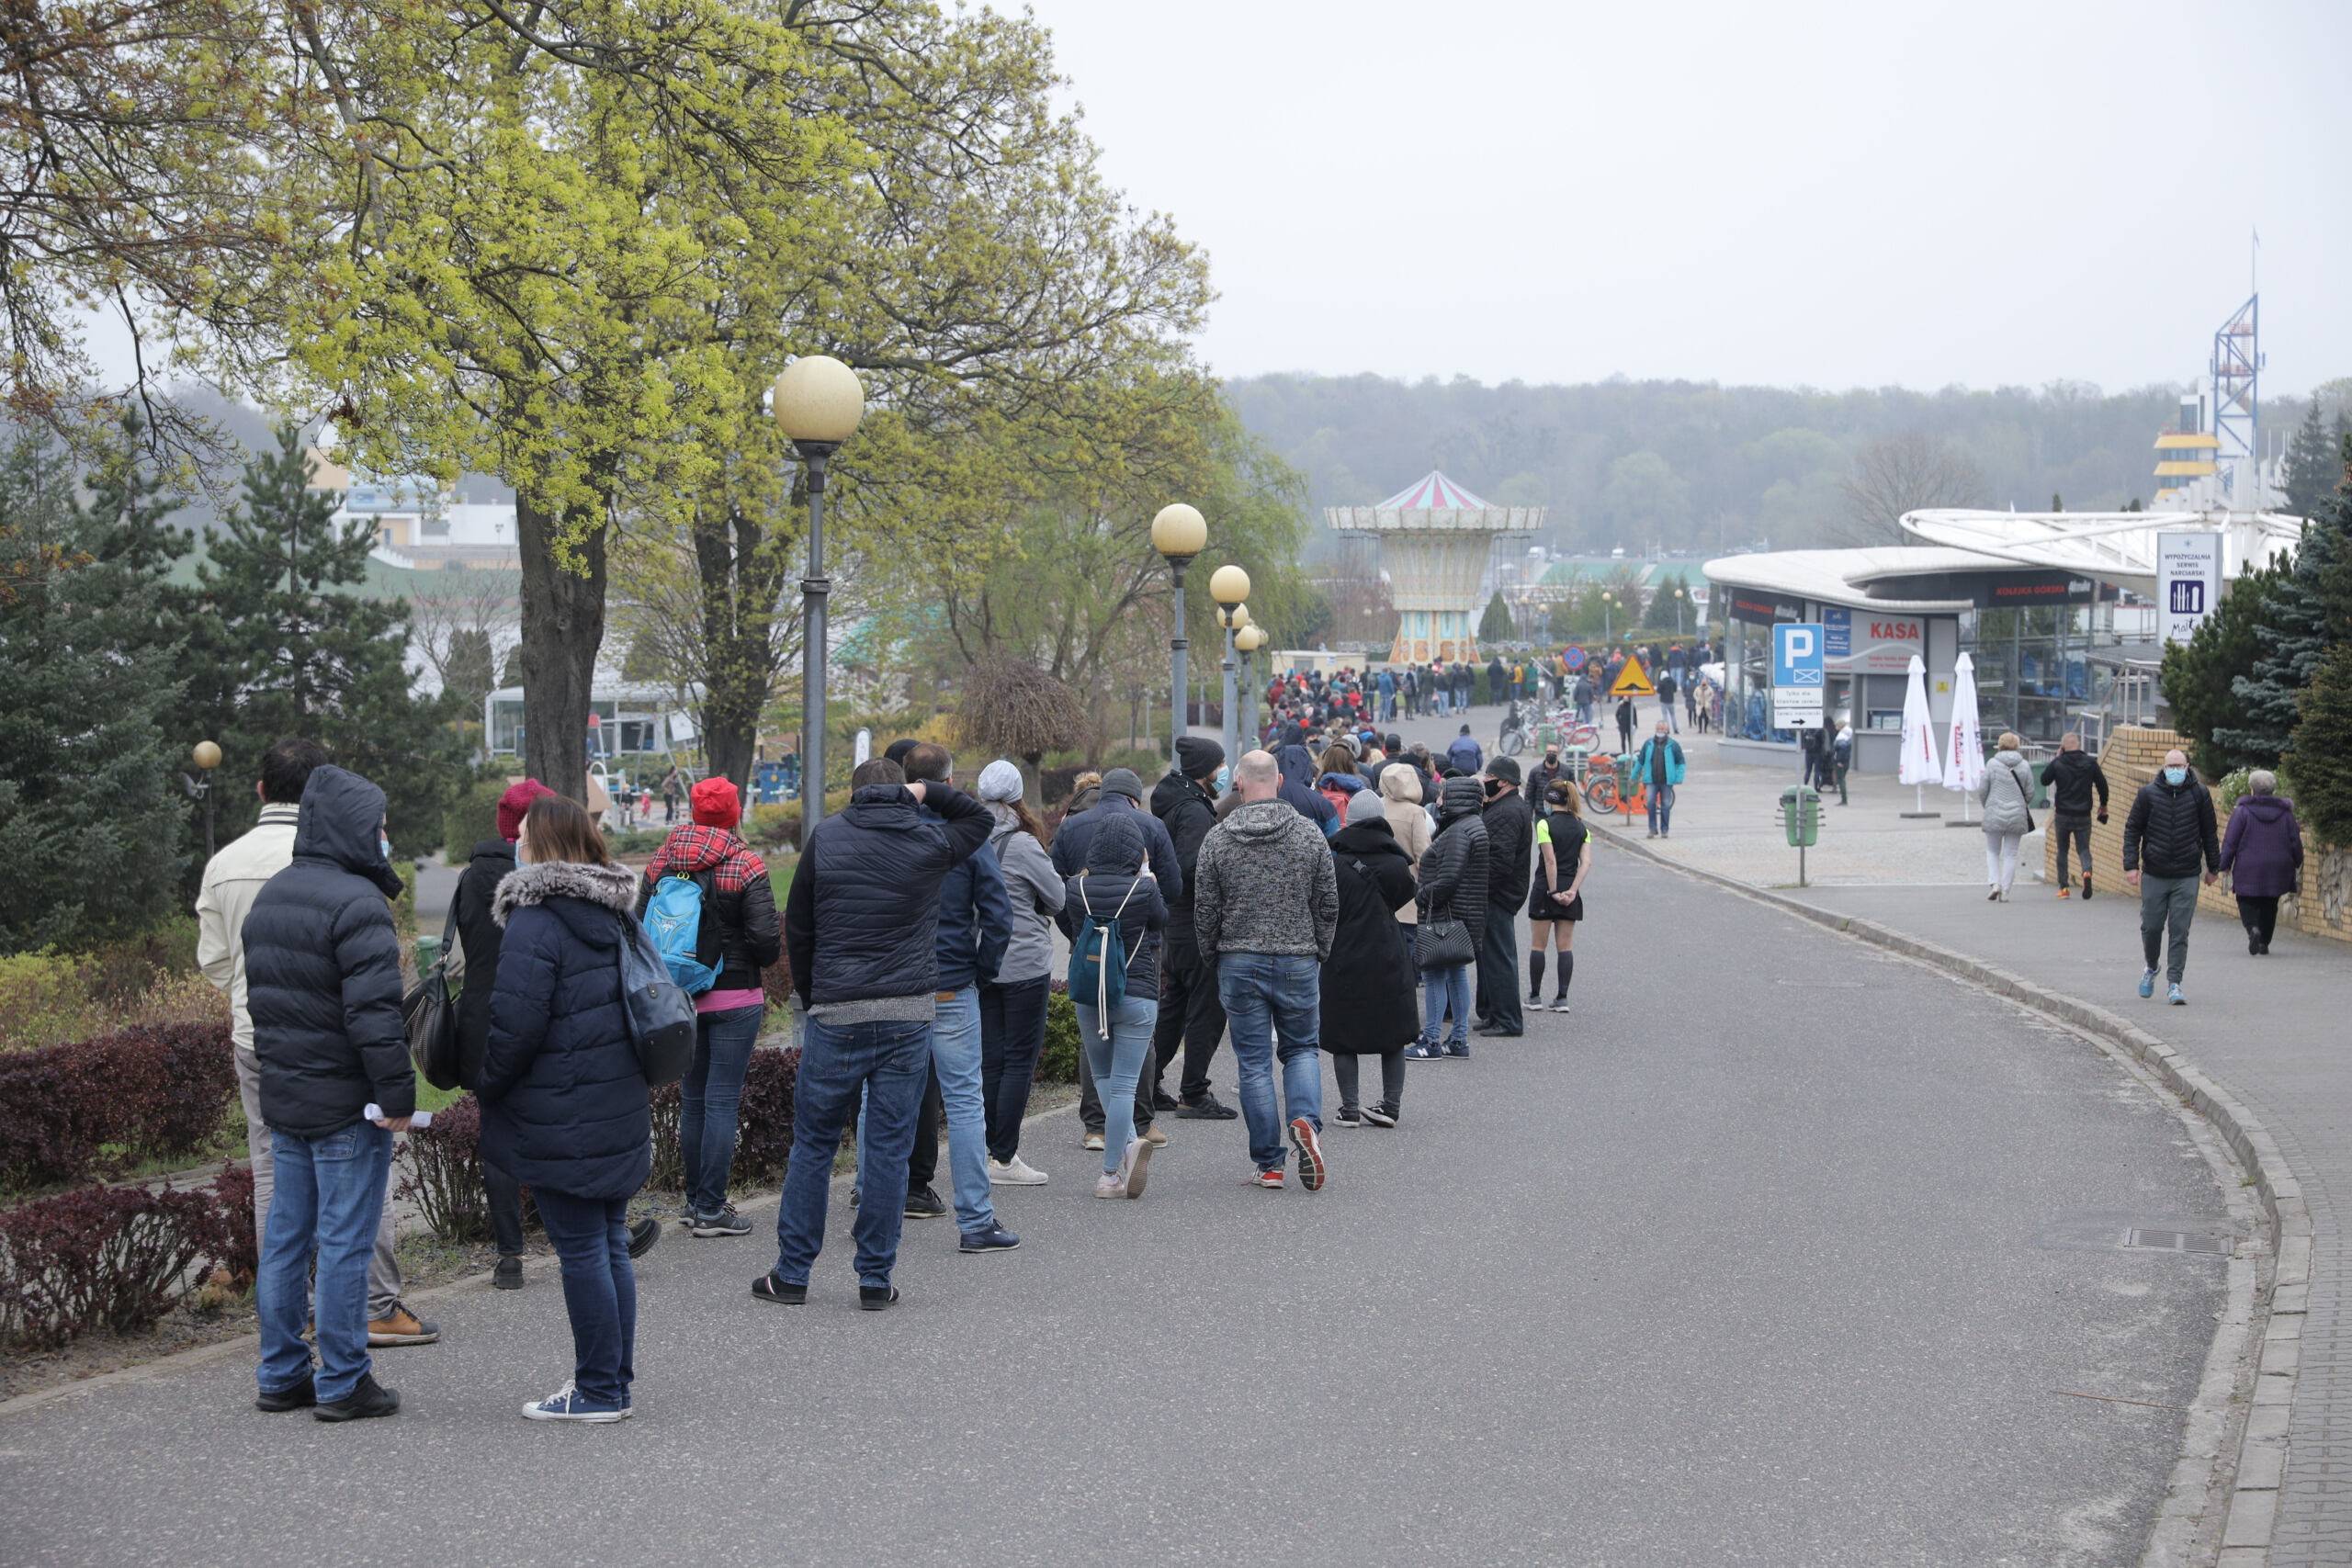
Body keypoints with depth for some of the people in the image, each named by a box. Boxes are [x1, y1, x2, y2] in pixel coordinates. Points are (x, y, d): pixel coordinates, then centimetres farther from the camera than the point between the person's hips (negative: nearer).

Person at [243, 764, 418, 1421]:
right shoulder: (357, 903, -17)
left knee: (285, 1236, 13)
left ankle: (280, 1374, 19)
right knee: (345, 1242, -3)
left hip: (282, 1096, 9)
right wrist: (397, 1094, -18)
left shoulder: (270, 897, 13)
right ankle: (342, 1383, 2)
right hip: (346, 1106, -9)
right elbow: (374, 1013, -22)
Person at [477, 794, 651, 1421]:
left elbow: (515, 1025, -18)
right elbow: (636, 1005, 19)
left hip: (560, 1119, -8)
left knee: (580, 1249, -3)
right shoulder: (614, 913, 12)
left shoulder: (535, 922, -15)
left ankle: (598, 1391, 1)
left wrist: (485, 1086, -3)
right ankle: (615, 1380, 21)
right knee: (610, 1244, 14)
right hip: (619, 1107, 9)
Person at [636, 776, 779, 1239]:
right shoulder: (745, 866, -12)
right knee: (723, 1101, -2)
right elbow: (767, 941, -16)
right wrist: (772, 952, 7)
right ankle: (710, 1209, -2)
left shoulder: (660, 863, 2)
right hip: (735, 998, -5)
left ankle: (696, 1200, 21)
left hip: (679, 998, 5)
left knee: (691, 1101, 15)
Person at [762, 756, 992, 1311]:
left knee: (813, 1144, 8)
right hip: (910, 1014, 1)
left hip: (835, 1014, 0)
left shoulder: (826, 837, 4)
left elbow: (797, 928, 8)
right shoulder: (931, 842, 4)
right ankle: (876, 1280, 6)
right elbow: (979, 818, 27)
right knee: (890, 1148, 4)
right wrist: (924, 792, 19)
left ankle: (792, 1274, 11)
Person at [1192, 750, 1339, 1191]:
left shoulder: (1218, 839, -4)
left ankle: (1268, 1163, 5)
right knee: (1302, 1048, 16)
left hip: (1239, 964, 0)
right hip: (1298, 962, 1)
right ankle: (1305, 1119, -12)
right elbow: (1328, 904, 2)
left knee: (1254, 1062, 5)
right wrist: (1318, 952, 16)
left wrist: (1213, 956, 15)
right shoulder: (1309, 834, -2)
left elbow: (1205, 910, -1)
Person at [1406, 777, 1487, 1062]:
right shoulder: (1474, 825, 16)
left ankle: (1432, 1041, -4)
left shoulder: (1458, 832, -18)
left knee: (1433, 974, -6)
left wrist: (1421, 896, -12)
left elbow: (1448, 878, -24)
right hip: (1461, 918, 11)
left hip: (1446, 916, -11)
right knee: (1456, 973, 14)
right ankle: (1459, 1041, 18)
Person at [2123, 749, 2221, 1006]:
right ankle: (2151, 968, 34)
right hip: (2154, 875, 1)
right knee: (2151, 927, 7)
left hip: (2187, 877, -1)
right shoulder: (2148, 793, -1)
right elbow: (2132, 829, 4)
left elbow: (2209, 833, 11)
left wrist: (2213, 867, 14)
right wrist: (2131, 864, -4)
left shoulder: (2199, 794, 1)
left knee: (2180, 931, -5)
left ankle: (2174, 984, -3)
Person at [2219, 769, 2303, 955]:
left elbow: (2230, 841, -8)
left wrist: (2225, 864, 0)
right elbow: (2295, 842, 7)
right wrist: (2297, 864, 20)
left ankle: (2252, 928, -22)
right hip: (2277, 870, 3)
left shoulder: (2243, 811, -8)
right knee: (2269, 906, 15)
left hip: (2248, 870, -3)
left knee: (2247, 903, 6)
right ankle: (2264, 942, 15)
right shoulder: (2285, 812, 3)